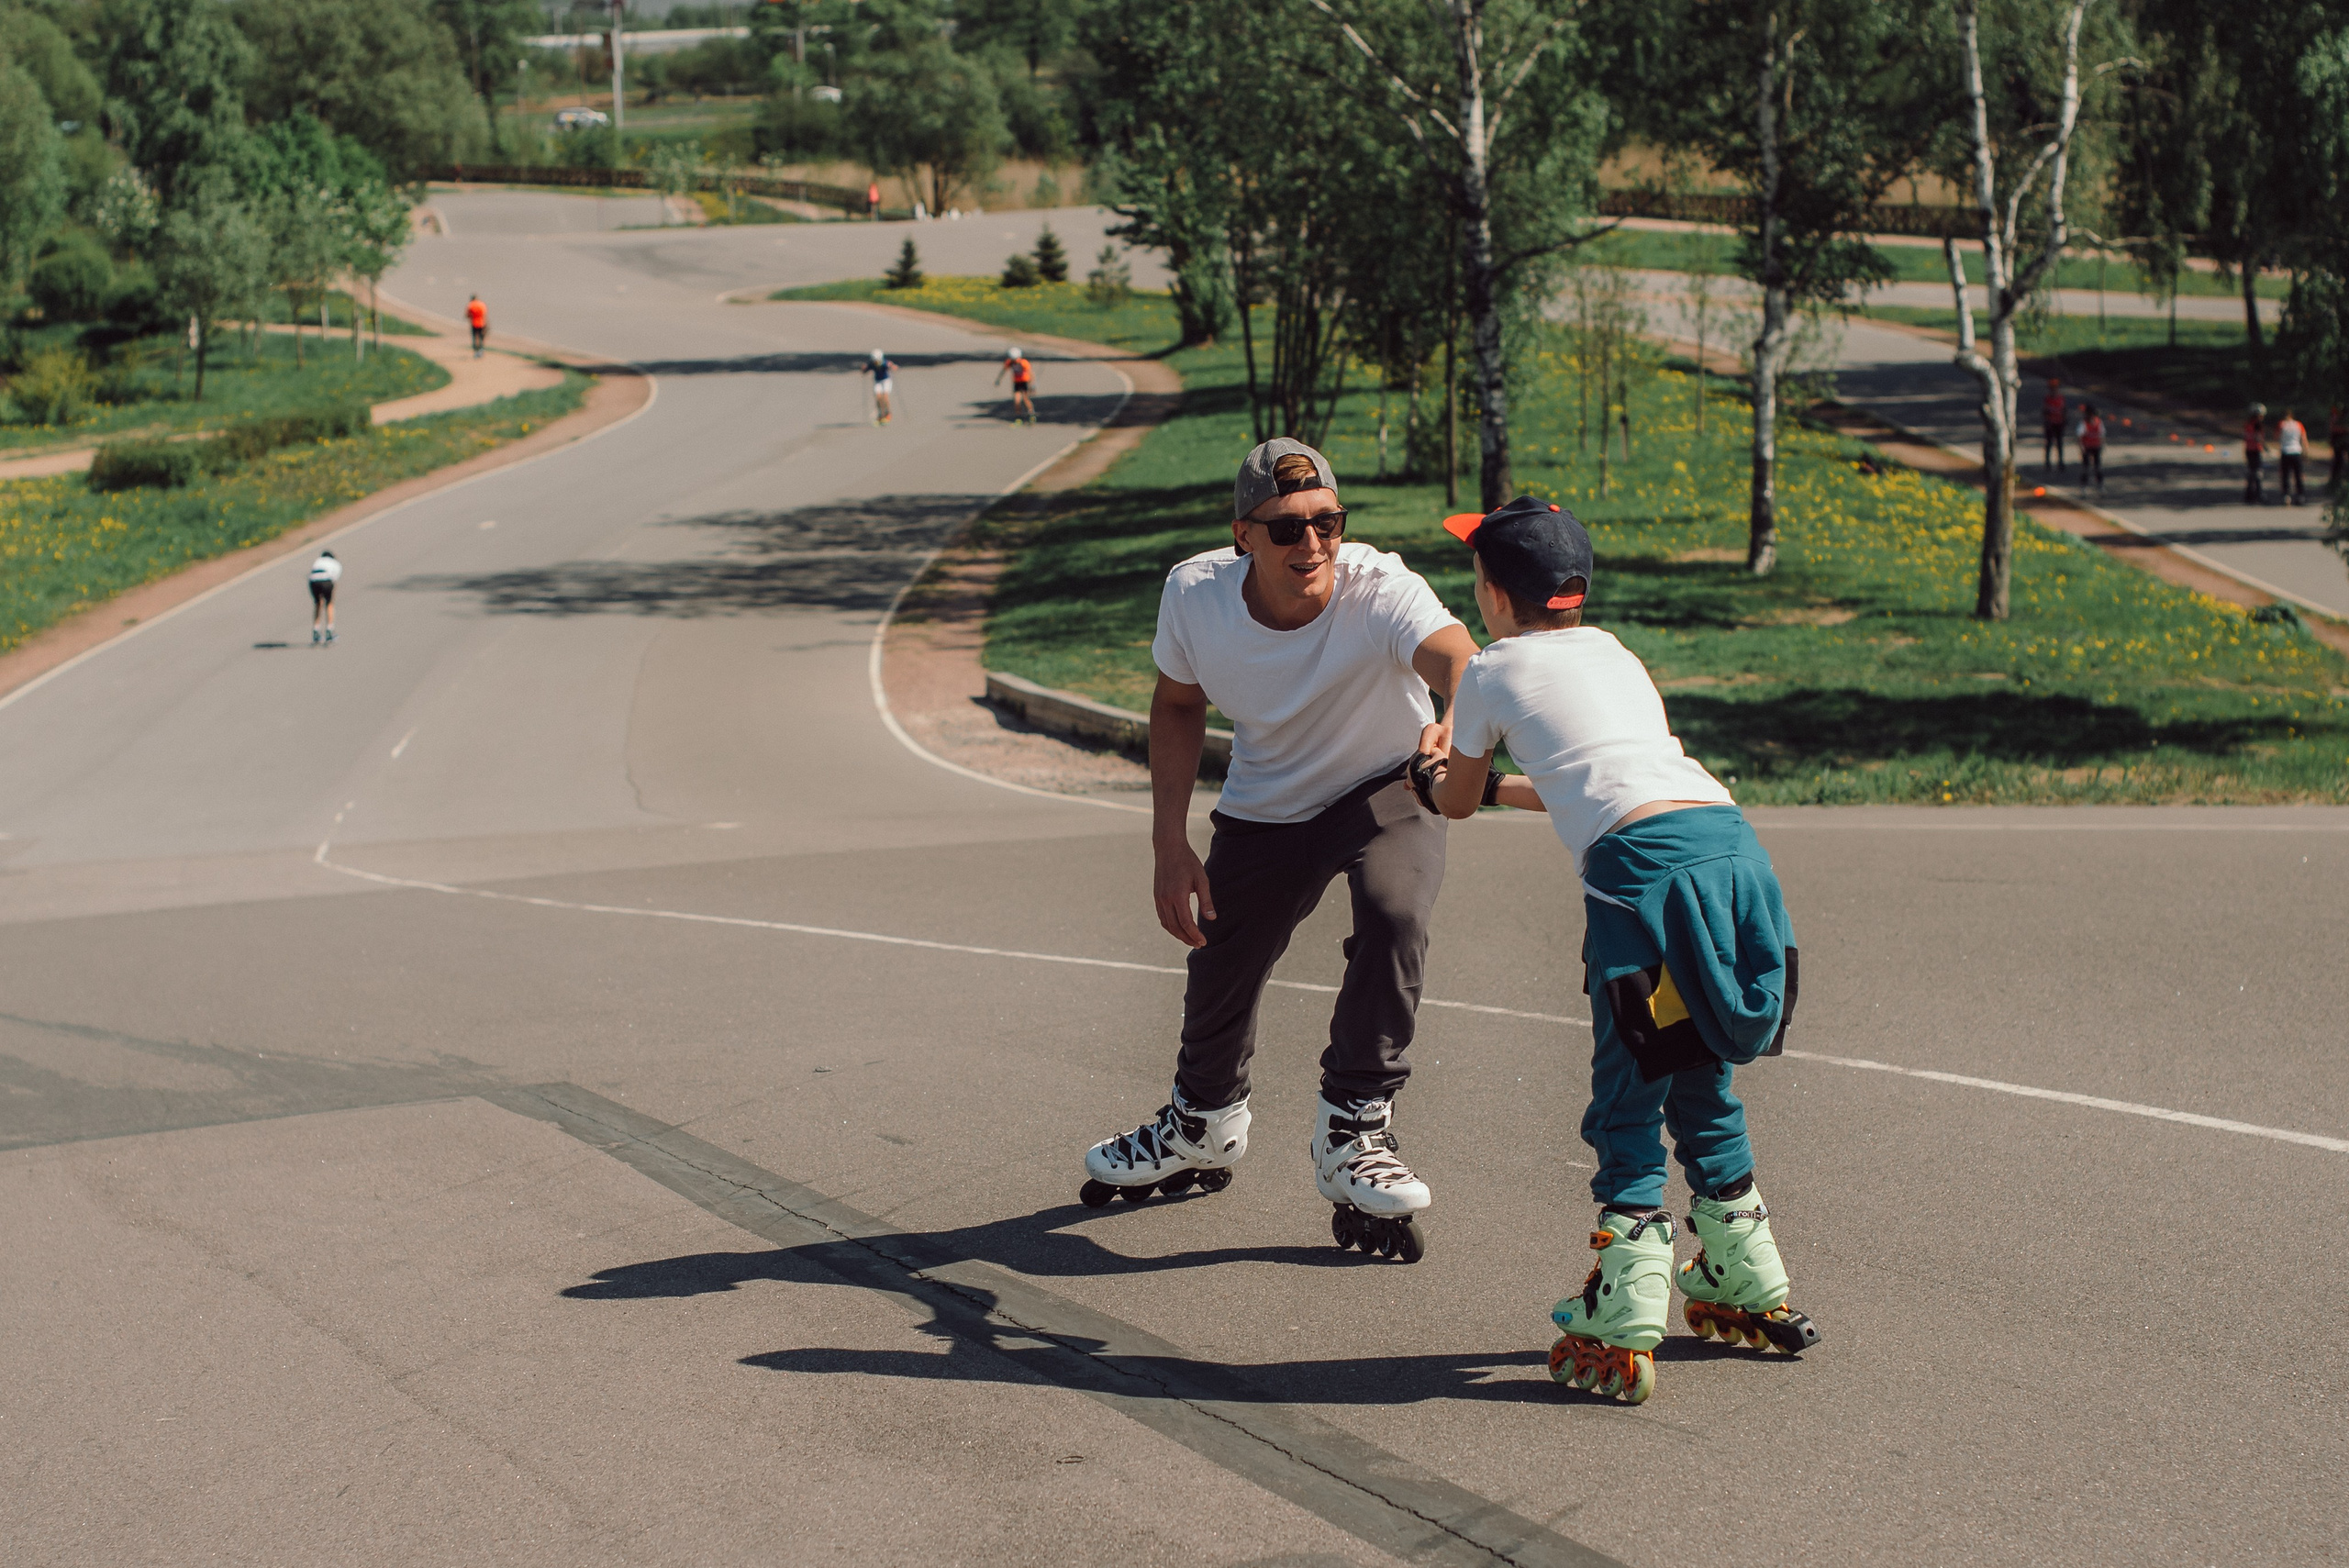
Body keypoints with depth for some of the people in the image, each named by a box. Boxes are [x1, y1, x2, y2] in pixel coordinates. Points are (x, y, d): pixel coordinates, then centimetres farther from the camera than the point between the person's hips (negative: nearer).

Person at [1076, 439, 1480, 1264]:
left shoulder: (1380, 590, -35)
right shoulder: (1195, 593, -23)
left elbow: (1458, 658, -55)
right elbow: (1177, 707, -4)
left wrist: (1453, 732, -79)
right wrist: (1170, 846, -11)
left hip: (1387, 786, -3)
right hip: (1265, 806, 3)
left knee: (1393, 910, -31)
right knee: (1220, 959, 9)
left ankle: (1351, 1134, -13)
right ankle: (1203, 1124, 43)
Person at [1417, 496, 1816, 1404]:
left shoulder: (1494, 672, 14)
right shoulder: (1616, 655, 30)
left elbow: (1455, 801, 29)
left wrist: (1437, 784, 51)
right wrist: (1496, 786, 57)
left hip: (1644, 860, -6)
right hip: (1732, 839, 6)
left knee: (1628, 1105, 0)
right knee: (1704, 1092, 20)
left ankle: (1621, 1334, -2)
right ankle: (1751, 1292, 29)